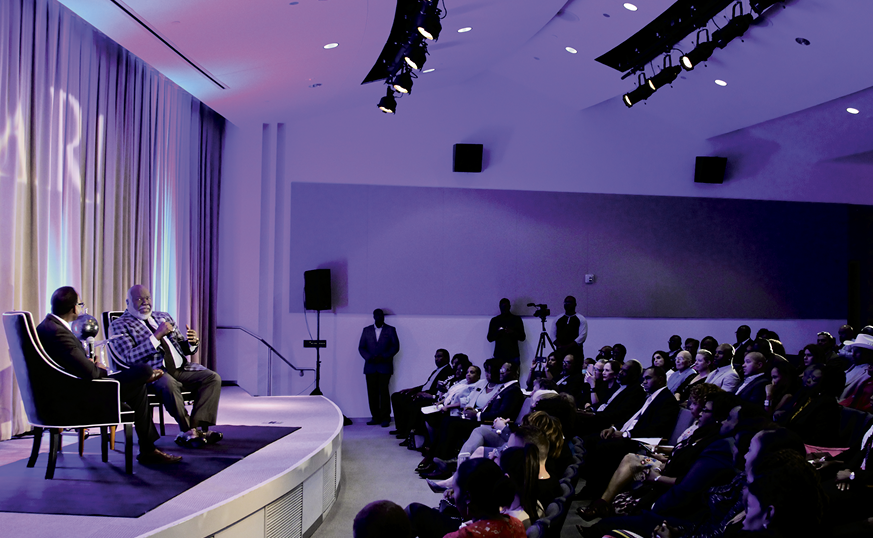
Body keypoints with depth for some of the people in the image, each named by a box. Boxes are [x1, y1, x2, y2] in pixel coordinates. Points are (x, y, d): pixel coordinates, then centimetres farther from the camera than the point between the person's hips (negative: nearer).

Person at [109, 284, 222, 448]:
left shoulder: (164, 317, 23)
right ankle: (188, 431, -23)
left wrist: (192, 342, -1)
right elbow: (129, 358, -10)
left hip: (181, 368, 6)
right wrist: (157, 336, -15)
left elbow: (185, 349, 24)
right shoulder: (119, 325, 6)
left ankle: (198, 427, -25)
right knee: (168, 384, -38)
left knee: (213, 378, -19)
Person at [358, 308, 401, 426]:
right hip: (370, 367, 3)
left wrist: (383, 357, -11)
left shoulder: (390, 330, 7)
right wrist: (369, 357, -7)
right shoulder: (367, 330, 14)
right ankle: (376, 417, 6)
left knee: (383, 391, -10)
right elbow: (361, 347, 11)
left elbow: (395, 347, 1)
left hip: (385, 367, -3)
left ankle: (385, 418, -5)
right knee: (372, 393, 0)